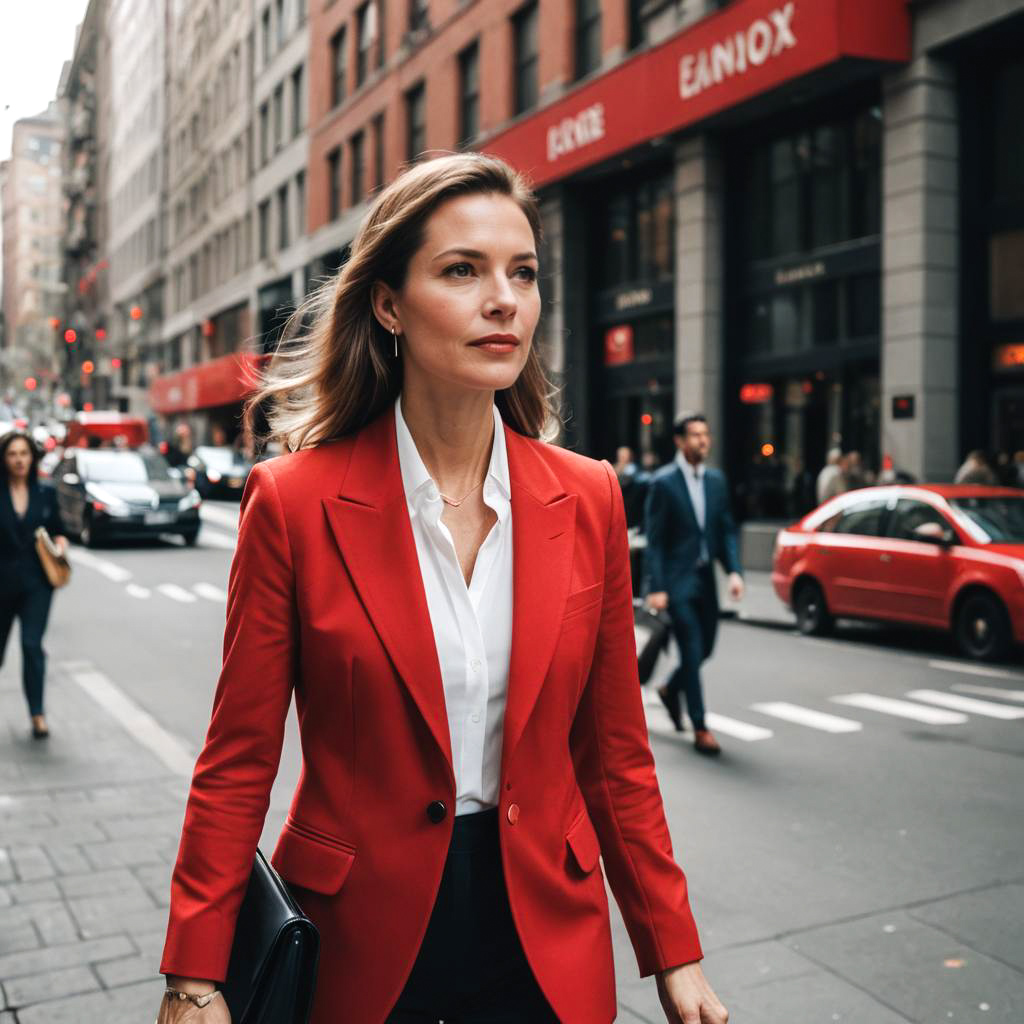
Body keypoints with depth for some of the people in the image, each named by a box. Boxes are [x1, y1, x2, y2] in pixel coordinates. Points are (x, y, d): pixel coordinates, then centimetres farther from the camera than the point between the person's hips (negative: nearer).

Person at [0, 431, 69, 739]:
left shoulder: (46, 494, 3)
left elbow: (57, 529, 14)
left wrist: (60, 542, -5)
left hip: (36, 582, 0)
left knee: (32, 645, -12)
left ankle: (37, 714, -6)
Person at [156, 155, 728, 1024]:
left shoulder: (588, 500, -5)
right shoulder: (294, 501, -13)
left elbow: (614, 753, 2)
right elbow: (239, 760, -7)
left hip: (547, 943, 2)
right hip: (357, 942, -1)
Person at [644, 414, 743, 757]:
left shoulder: (716, 479, 8)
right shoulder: (664, 482, -9)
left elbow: (727, 529, 10)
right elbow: (654, 539, -10)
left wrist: (734, 571, -5)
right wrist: (656, 588, -15)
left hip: (705, 578, 6)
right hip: (678, 580, -6)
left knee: (704, 649, 14)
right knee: (692, 651, -6)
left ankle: (671, 690, 42)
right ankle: (700, 729, 3)